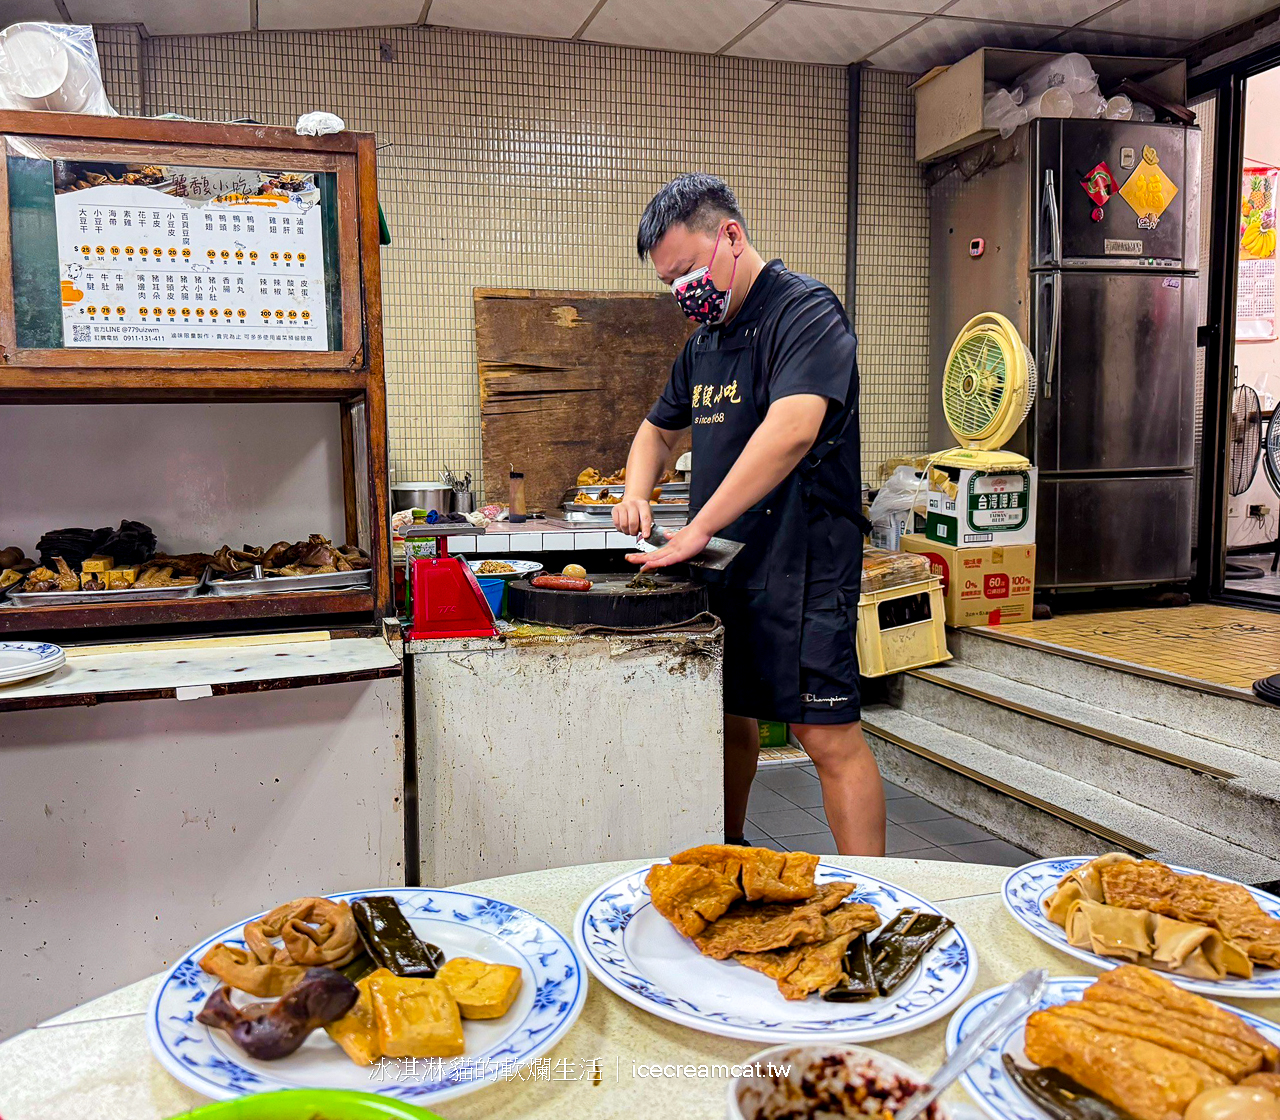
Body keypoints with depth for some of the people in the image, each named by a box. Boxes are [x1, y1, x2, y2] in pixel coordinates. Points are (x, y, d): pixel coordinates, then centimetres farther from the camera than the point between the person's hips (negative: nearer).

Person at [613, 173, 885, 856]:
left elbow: (793, 429, -27)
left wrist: (698, 529, -28)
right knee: (730, 718, 17)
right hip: (721, 563, 8)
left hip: (801, 562, -8)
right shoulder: (704, 340, 17)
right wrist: (636, 493, 7)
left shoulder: (804, 309, -10)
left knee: (828, 734, -6)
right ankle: (728, 855, 36)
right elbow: (659, 430, 29)